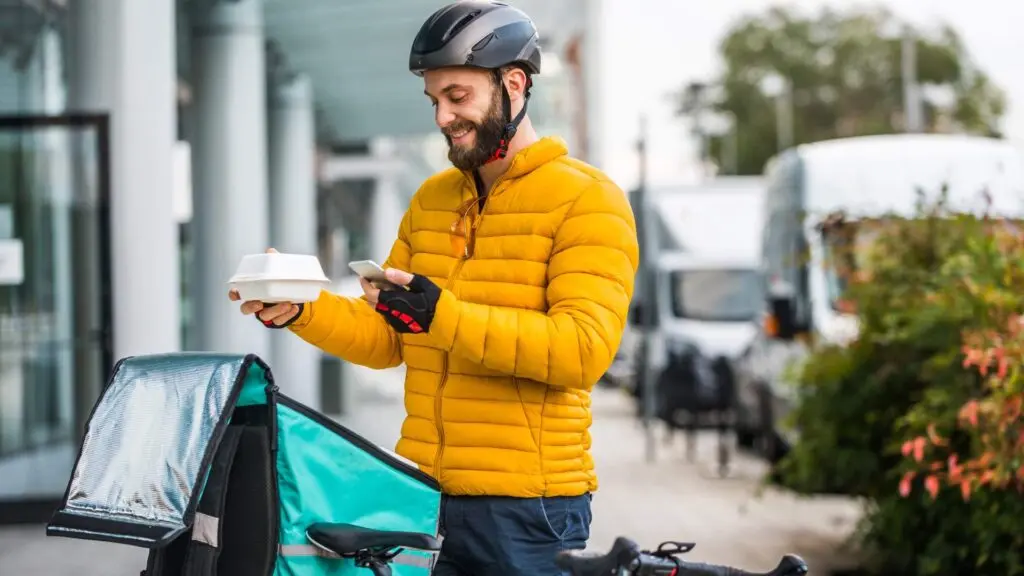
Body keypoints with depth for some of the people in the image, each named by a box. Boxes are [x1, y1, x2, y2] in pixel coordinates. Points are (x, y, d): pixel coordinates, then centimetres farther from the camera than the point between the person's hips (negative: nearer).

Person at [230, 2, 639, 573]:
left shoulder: (586, 198, -6)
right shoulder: (432, 199, 16)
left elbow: (585, 347, -18)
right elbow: (385, 337, 16)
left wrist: (445, 316, -26)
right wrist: (298, 312, -3)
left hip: (527, 506, -6)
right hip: (423, 496, 6)